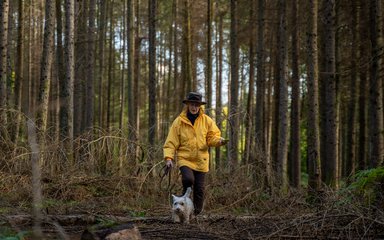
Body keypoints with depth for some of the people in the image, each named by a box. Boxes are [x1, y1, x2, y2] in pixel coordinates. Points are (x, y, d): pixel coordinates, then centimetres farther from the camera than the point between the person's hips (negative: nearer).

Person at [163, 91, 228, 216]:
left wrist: (219, 140, -20)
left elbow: (212, 136, 3)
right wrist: (168, 157, -12)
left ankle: (196, 214, 18)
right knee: (188, 179, -28)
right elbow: (171, 142, -1)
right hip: (184, 159, -2)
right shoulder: (179, 122, -1)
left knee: (199, 189, 3)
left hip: (201, 161, 2)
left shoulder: (206, 120, 4)